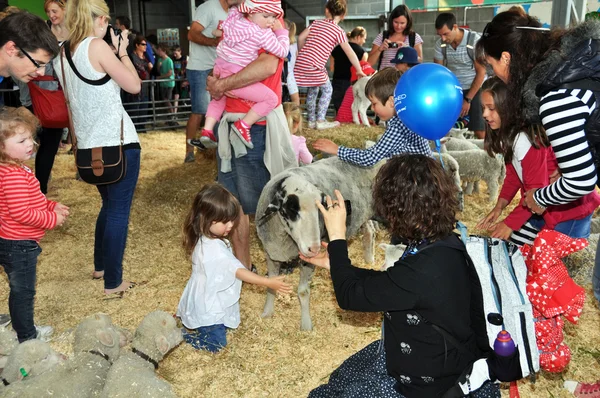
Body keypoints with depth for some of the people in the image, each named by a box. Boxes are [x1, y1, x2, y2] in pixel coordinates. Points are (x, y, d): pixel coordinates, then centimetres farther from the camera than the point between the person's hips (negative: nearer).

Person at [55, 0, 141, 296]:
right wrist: (122, 52, 1)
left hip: (89, 145, 8)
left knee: (108, 206, 25)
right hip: (117, 143, -8)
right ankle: (113, 283, 9)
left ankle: (100, 266, 37)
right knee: (119, 212, 2)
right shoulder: (96, 46, -13)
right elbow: (134, 85, -10)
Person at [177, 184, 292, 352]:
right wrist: (268, 282, -36)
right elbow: (239, 271, -34)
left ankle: (190, 324, 21)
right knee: (216, 344, 0)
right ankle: (180, 335, 9)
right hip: (208, 310, -9)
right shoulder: (214, 249, -33)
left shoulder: (205, 240, -3)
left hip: (208, 302, 9)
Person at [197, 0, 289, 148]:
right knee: (271, 98, -4)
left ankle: (207, 130, 28)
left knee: (219, 99, 37)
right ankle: (243, 125, -2)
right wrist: (281, 31, 2)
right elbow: (283, 52, -10)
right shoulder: (263, 34, -16)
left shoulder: (235, 19, 6)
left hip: (219, 71, 8)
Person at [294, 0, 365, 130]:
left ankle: (311, 121, 26)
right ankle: (320, 121, 7)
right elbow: (350, 53, 6)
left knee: (313, 89, 22)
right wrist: (359, 70, 16)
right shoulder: (339, 32, 2)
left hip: (300, 62, 6)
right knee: (327, 89, 11)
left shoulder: (316, 22, 15)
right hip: (314, 65, -6)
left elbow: (301, 38, 10)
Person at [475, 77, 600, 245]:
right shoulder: (508, 135, -2)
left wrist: (510, 223, -16)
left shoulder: (525, 140, -30)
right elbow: (513, 175, 6)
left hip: (570, 207, -9)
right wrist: (499, 207, -5)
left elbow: (536, 190, -24)